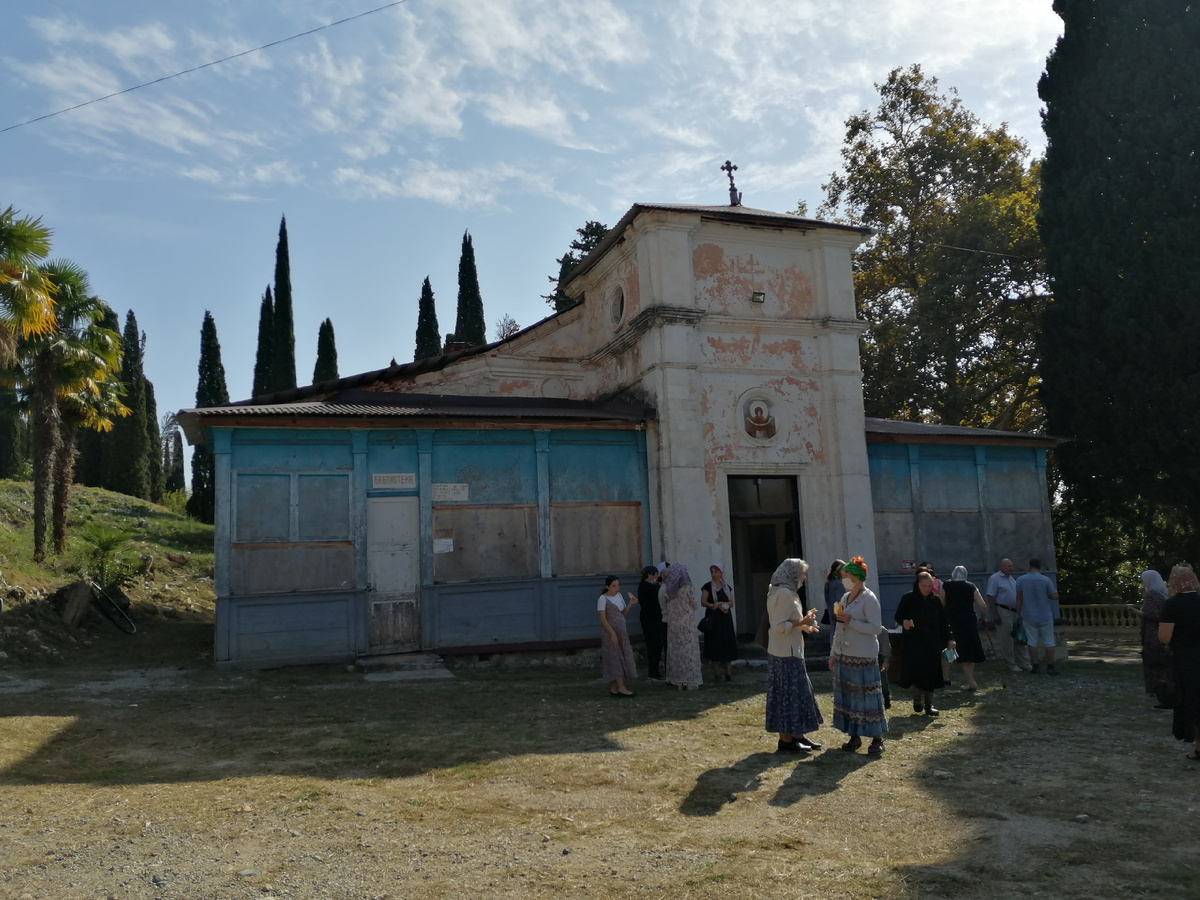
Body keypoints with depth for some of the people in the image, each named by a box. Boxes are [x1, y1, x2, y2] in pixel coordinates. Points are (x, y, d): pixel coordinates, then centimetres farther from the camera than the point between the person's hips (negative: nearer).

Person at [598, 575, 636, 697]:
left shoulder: (619, 595, 11)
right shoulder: (603, 599, -10)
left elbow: (623, 614, 12)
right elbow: (602, 618, -15)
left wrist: (630, 604, -4)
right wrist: (612, 633, -20)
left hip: (622, 632, 7)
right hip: (610, 632, -7)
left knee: (623, 658, 5)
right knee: (615, 658, -6)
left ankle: (613, 687, 9)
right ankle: (620, 687, -6)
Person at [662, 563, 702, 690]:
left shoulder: (667, 588, -1)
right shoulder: (688, 588, -12)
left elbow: (665, 605, 7)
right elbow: (694, 605, -2)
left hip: (672, 622, 4)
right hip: (687, 622, -4)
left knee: (674, 649, 11)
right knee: (688, 650, 2)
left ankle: (675, 679, 16)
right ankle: (689, 680, 4)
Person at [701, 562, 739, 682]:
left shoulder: (727, 587, 11)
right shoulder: (707, 586, 0)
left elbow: (731, 603, 7)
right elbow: (703, 602, -7)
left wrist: (721, 604, -12)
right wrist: (716, 606, -19)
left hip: (725, 618, 3)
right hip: (713, 619, -3)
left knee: (727, 645, 0)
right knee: (715, 646, -5)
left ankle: (728, 673, 6)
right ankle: (717, 674, 0)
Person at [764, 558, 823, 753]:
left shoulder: (786, 592, 14)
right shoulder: (784, 593, -19)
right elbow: (779, 626, -23)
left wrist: (802, 625, 10)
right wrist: (802, 622, -16)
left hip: (788, 651, 10)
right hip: (786, 653, -10)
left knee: (798, 691, 15)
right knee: (789, 693, -3)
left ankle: (797, 735, 24)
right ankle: (786, 740, 5)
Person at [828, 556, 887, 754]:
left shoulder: (869, 599, -10)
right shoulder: (845, 598, 13)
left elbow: (875, 628, -16)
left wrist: (850, 622, -21)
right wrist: (833, 653, 16)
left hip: (863, 657, -7)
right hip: (844, 656, 8)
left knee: (867, 696, -3)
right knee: (847, 696, 9)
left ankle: (877, 738, 7)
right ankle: (854, 736, 17)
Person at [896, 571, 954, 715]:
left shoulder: (935, 600, 6)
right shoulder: (908, 599, -6)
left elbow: (943, 621, 10)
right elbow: (898, 616, -5)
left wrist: (949, 639, 4)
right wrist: (904, 622, -27)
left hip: (932, 644, 3)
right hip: (914, 643, -3)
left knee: (931, 674, 3)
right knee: (916, 671, -6)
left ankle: (928, 704, 14)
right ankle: (917, 699, 16)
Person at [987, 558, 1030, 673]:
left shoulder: (1011, 578, 16)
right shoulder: (995, 578, -9)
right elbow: (990, 597, -14)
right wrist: (995, 614, -20)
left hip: (1015, 612, 8)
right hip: (1003, 612, -8)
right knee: (1006, 641, -1)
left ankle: (1024, 664, 13)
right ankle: (1011, 665, 6)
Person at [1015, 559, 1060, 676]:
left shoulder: (1020, 580, -3)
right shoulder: (1046, 580, -8)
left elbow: (1019, 599, -2)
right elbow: (1055, 596, -8)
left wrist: (1019, 614, 6)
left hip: (1029, 617, 1)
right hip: (1045, 616, -1)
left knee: (1032, 642, 7)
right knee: (1048, 642, 6)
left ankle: (1034, 666, 7)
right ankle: (1050, 667, 6)